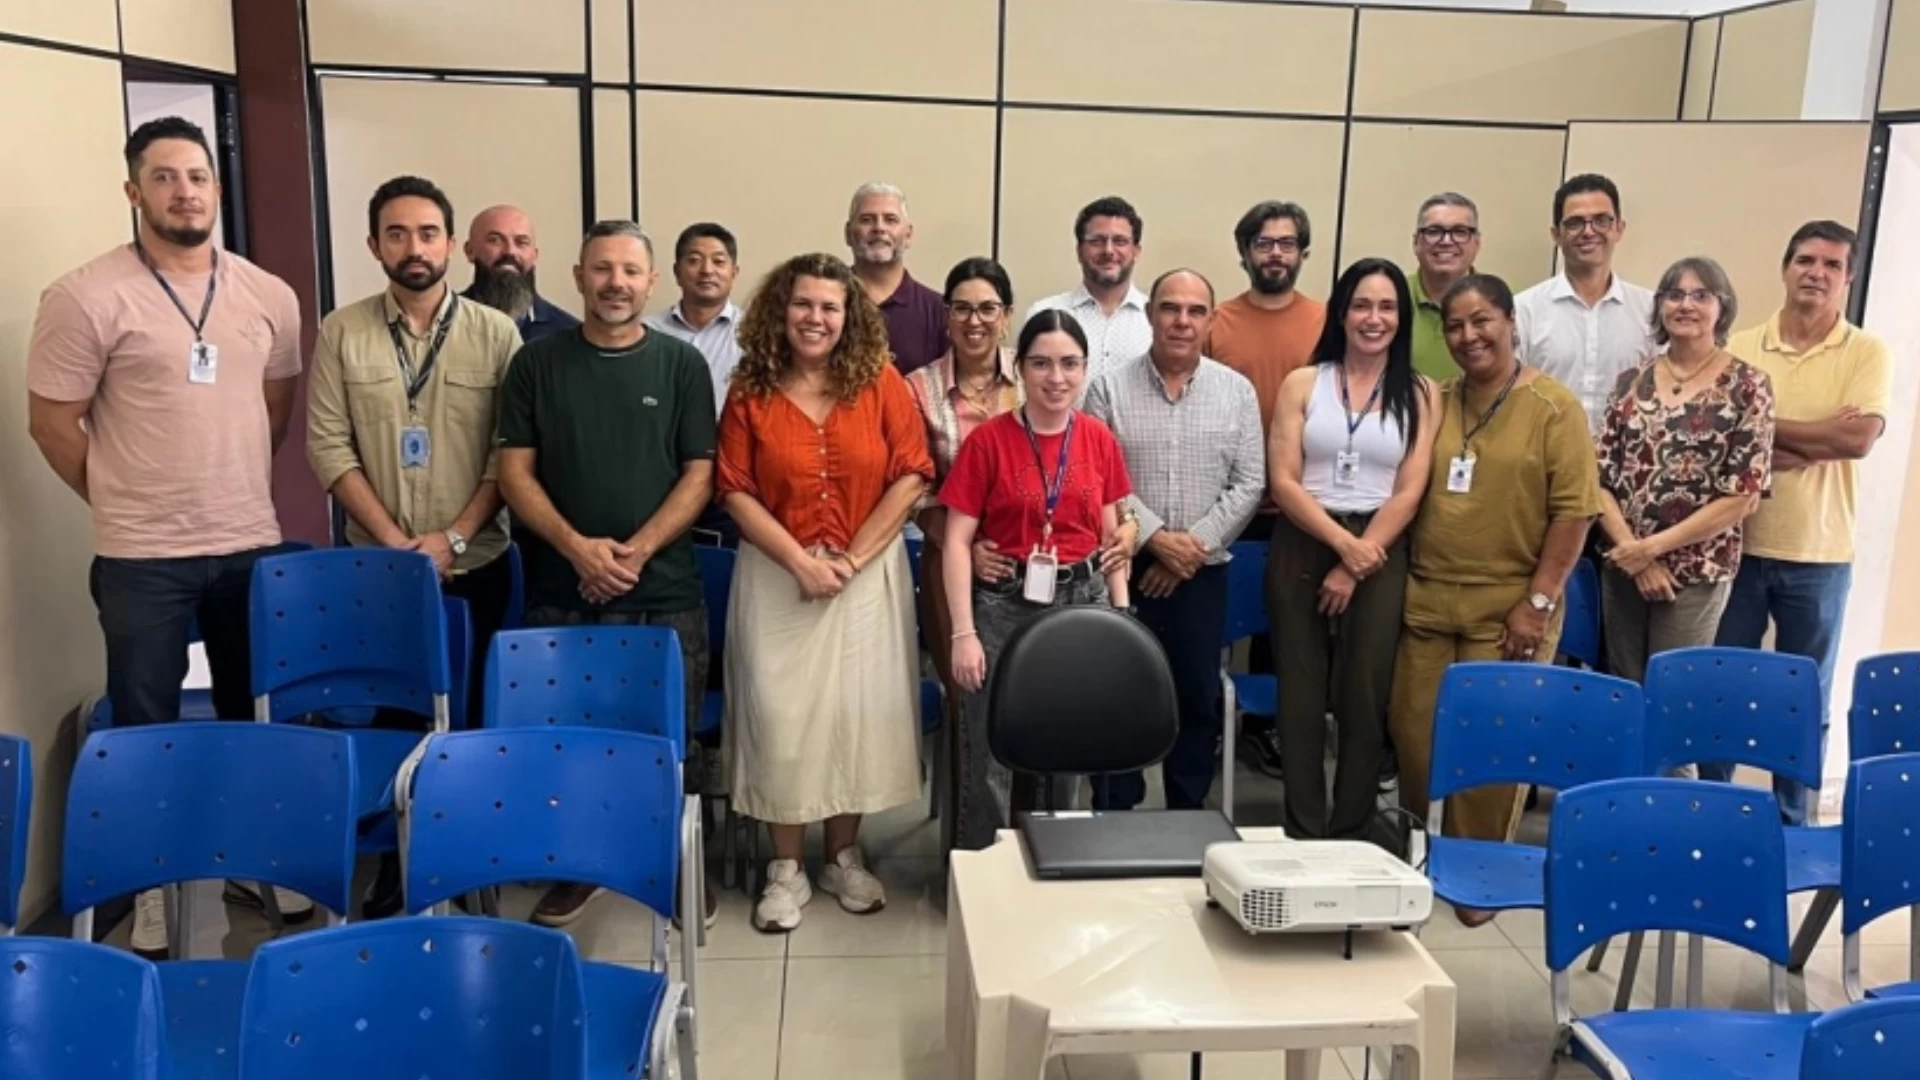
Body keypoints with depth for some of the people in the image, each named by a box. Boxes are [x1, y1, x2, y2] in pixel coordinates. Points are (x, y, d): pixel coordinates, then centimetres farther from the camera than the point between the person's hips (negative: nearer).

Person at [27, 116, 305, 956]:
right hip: (141, 558, -4)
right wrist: (126, 499, 3)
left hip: (253, 546, 4)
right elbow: (52, 423, -4)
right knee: (146, 728, 7)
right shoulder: (86, 298, -9)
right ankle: (151, 887, 22)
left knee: (257, 717, 14)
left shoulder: (269, 296, 4)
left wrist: (236, 490, 12)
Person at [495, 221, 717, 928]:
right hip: (560, 589, 1)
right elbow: (514, 470, 1)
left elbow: (700, 474, -1)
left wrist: (636, 551, -13)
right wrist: (576, 546, -13)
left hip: (664, 590, 0)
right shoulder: (537, 362, 4)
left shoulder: (682, 364, 3)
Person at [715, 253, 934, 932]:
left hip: (868, 576, 0)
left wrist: (852, 557, -12)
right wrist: (799, 560, -14)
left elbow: (911, 477, -6)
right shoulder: (750, 393, -1)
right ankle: (786, 870, 15)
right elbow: (735, 492, -5)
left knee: (858, 713, 6)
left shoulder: (880, 383, -1)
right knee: (781, 719, 0)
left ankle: (845, 858, 23)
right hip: (777, 578, 0)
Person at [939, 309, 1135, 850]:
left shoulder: (1100, 439, 4)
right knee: (991, 755, 1)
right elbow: (958, 540, -7)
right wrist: (964, 632, -12)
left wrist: (1121, 617, 5)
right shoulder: (989, 439, -6)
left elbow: (1112, 536, 11)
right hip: (1006, 604, -3)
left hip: (1083, 601, 3)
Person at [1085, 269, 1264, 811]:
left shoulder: (1237, 391, 4)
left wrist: (1194, 544, -10)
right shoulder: (1109, 387, -1)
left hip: (1203, 572, 2)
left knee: (1198, 698, 10)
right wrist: (1155, 537, -15)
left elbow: (1248, 484, 0)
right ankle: (1114, 816, 17)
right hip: (1125, 568, -1)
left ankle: (1188, 817, 24)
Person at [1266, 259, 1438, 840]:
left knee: (1364, 696, 2)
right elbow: (1283, 482, -3)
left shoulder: (1422, 393, 4)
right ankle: (1304, 832, 12)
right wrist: (1341, 542, -14)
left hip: (1379, 555, 0)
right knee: (1302, 694, 3)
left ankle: (1351, 834, 14)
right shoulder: (1302, 384, 5)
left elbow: (1409, 493, -3)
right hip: (1302, 548, 1)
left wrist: (1356, 564, -10)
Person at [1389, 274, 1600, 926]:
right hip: (1426, 599, 4)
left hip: (1507, 606, -4)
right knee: (1412, 730, 8)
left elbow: (1574, 510, -7)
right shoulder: (1432, 404, 8)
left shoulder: (1554, 407, -4)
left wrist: (1538, 601, -12)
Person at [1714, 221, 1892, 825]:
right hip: (1739, 547, 1)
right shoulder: (1740, 349, 2)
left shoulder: (1867, 354, 0)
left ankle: (1792, 821, 25)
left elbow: (1859, 438, -15)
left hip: (1819, 555, 0)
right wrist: (1818, 440, -16)